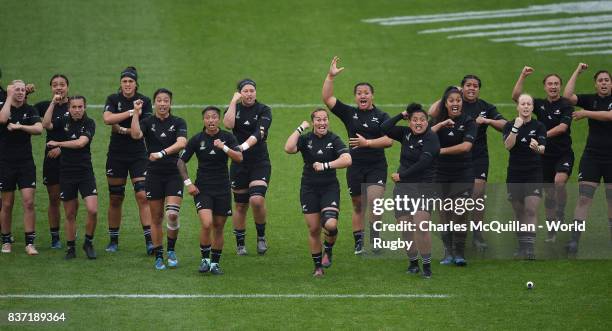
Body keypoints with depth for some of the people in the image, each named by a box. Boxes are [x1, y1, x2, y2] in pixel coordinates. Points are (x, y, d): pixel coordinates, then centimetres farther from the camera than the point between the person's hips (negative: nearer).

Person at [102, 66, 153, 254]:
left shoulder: (144, 101, 0)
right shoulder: (113, 99, 0)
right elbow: (107, 119, -19)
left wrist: (123, 129, -15)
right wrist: (131, 112, -21)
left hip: (138, 154, -1)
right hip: (116, 154, 1)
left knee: (143, 196, -12)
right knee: (115, 198, 7)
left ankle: (149, 240, -13)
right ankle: (113, 241, 19)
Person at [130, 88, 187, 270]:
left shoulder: (178, 123, -1)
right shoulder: (147, 122, 1)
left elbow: (181, 143, -19)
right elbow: (135, 134, -19)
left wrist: (162, 153, -32)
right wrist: (136, 113, -24)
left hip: (174, 174, -1)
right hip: (154, 175, 1)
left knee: (172, 214, -14)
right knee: (156, 218, 4)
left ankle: (171, 250, 8)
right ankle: (158, 256, 14)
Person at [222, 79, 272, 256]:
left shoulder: (264, 110, -3)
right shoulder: (234, 108, 5)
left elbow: (259, 133, -19)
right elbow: (228, 124, -16)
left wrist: (244, 146, -34)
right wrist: (234, 101, -14)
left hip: (260, 163, -3)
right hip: (239, 163, 3)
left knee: (257, 200, -21)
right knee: (240, 206, 7)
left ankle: (261, 236, 1)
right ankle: (240, 244, 21)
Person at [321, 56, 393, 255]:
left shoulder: (382, 116, 1)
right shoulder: (349, 113, 7)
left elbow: (389, 140, -8)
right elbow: (327, 99, 0)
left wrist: (367, 143, -17)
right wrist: (330, 76, -8)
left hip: (376, 166, -3)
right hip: (355, 166, 3)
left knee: (375, 201, -17)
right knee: (358, 205, 7)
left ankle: (374, 240, -7)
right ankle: (359, 243, 14)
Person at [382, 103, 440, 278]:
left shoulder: (431, 138, -9)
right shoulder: (406, 134, 8)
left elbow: (423, 163, -17)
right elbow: (384, 129, 2)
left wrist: (401, 175, -11)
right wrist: (401, 115, 1)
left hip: (423, 186, -5)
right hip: (403, 187, 5)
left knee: (421, 227, -17)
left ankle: (427, 265, -6)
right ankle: (413, 262, 18)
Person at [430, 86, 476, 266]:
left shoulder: (468, 122, -2)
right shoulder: (438, 121, 7)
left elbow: (466, 146, -16)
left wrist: (442, 150, -13)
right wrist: (441, 125, -19)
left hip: (463, 175, -3)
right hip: (441, 175, 3)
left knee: (460, 214, -9)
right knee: (444, 214, 3)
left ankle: (459, 253, -4)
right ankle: (448, 253, 9)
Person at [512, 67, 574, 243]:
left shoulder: (566, 105, -6)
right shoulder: (540, 104, 6)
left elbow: (563, 127, -18)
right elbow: (516, 96, -2)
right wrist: (523, 76, -9)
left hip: (563, 154, -4)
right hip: (545, 155, 4)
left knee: (559, 181, -30)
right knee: (548, 192, 8)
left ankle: (561, 212, -9)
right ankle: (551, 230, 18)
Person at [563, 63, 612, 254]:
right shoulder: (590, 100, 5)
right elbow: (568, 96, -8)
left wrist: (586, 113, -13)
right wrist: (578, 72, -6)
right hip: (592, 156, 1)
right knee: (584, 197, -9)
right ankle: (574, 239, -13)